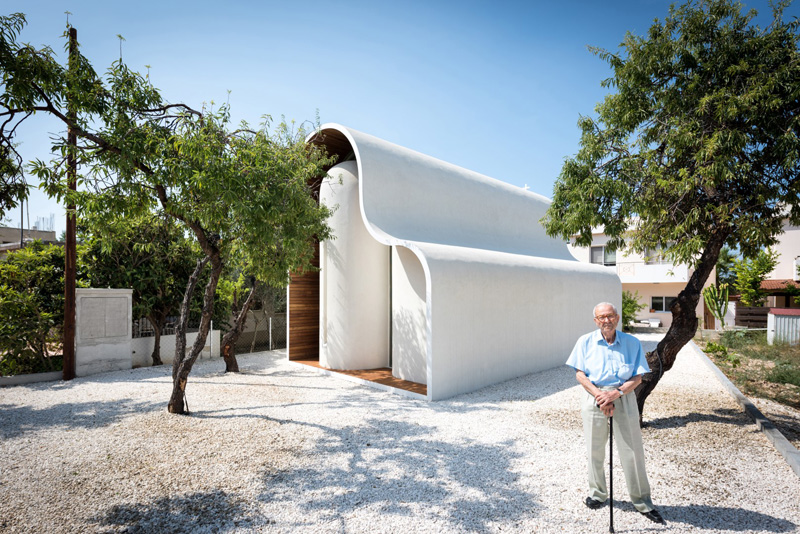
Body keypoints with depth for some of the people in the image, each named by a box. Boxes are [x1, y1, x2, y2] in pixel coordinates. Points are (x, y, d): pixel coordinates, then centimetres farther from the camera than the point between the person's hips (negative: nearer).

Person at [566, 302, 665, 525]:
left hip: (624, 399, 0)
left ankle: (642, 502, 22)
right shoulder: (585, 342, 0)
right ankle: (597, 494, 31)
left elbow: (638, 377, -2)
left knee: (632, 452, 4)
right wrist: (599, 395, -13)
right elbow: (579, 373, -1)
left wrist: (616, 393, -16)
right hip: (594, 398, 0)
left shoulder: (632, 343, 0)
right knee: (595, 451, 11)